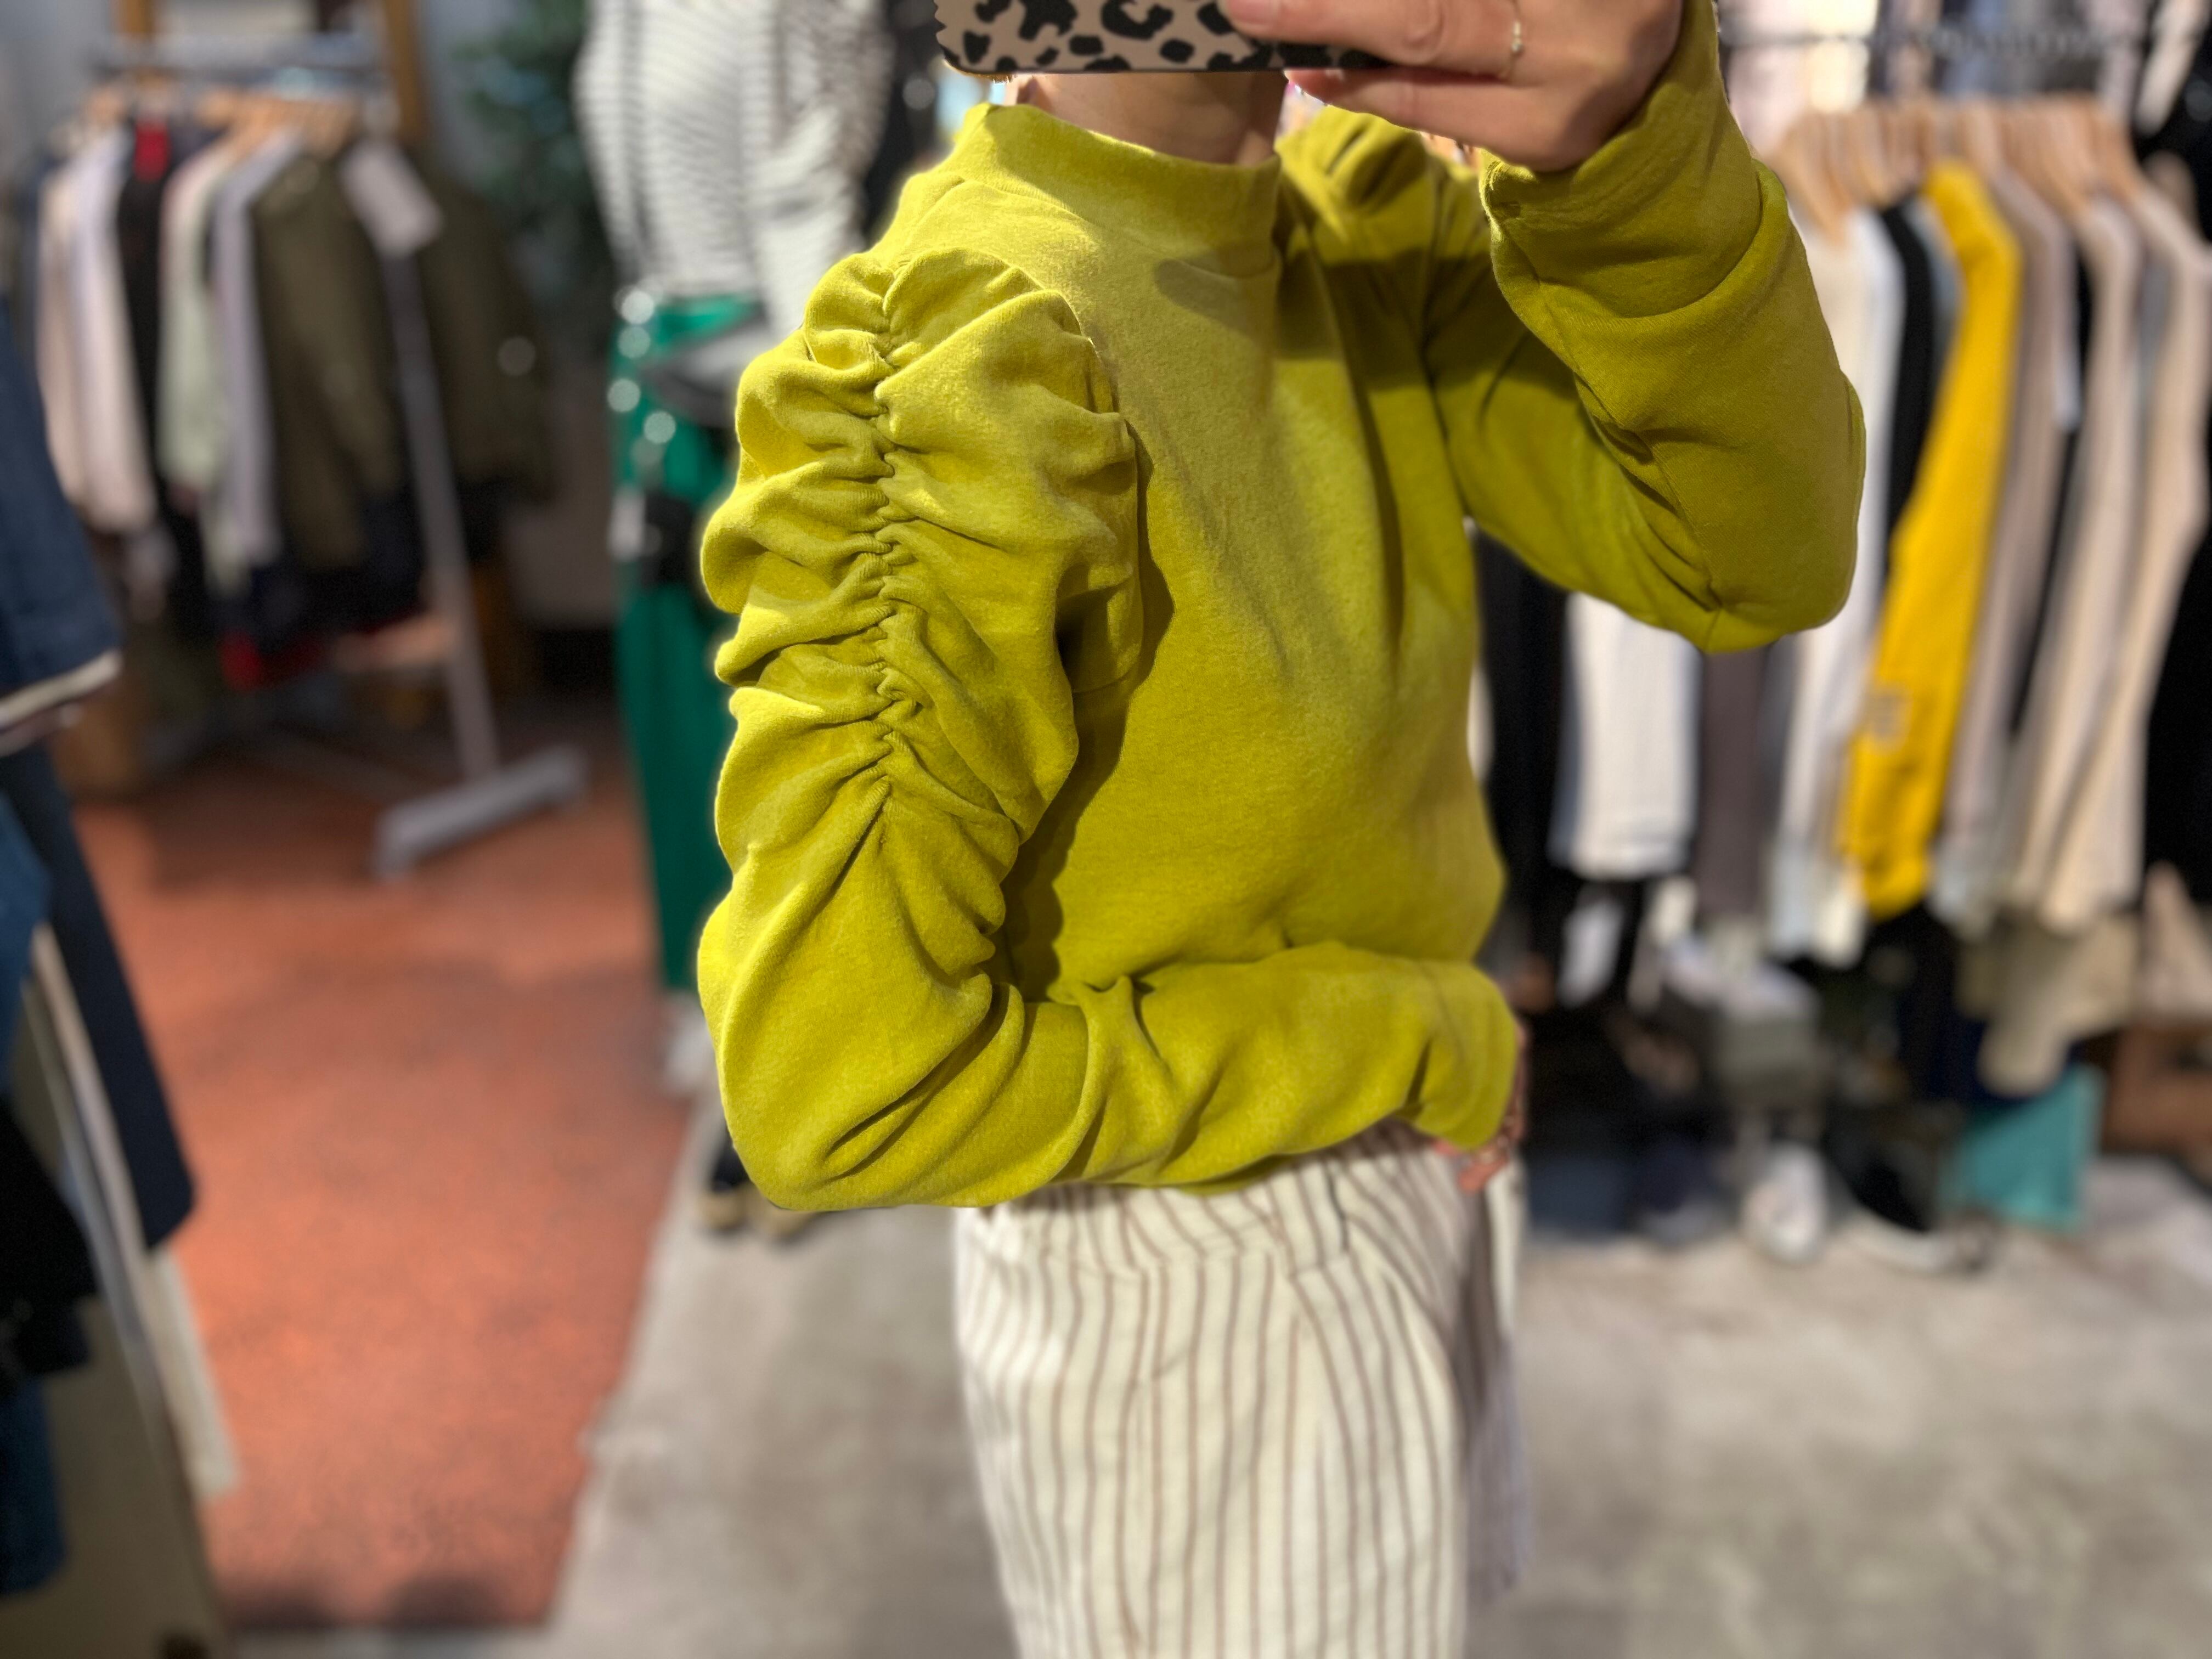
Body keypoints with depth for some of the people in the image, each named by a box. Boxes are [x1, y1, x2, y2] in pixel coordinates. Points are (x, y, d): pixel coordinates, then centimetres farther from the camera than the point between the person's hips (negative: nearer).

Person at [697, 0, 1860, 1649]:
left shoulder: (1375, 222, -7)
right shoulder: (966, 377, -29)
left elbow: (1755, 553, -17)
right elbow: (839, 1092, -29)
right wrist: (1413, 1047, -19)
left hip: (1380, 1161, 7)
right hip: (1189, 1281, -7)